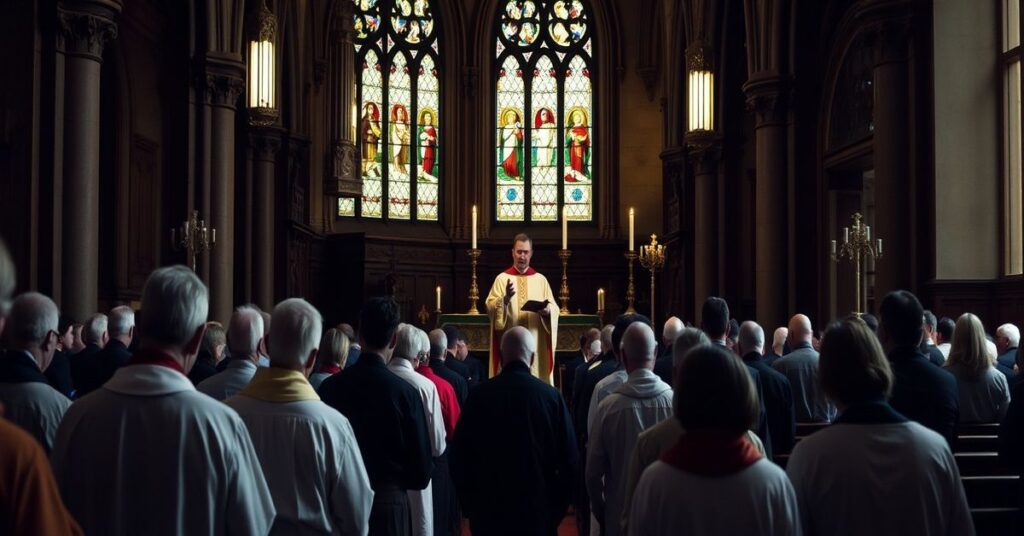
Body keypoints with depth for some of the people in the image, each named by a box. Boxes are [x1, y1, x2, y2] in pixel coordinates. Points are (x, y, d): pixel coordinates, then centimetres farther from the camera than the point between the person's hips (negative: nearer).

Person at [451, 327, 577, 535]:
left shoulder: (480, 394, -9)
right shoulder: (551, 396, -11)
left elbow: (459, 455, -4)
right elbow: (569, 458, -8)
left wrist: (469, 505, 9)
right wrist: (557, 509, 4)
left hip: (489, 508, 1)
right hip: (538, 511, 0)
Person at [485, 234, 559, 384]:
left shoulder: (541, 279, 10)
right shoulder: (502, 278, 4)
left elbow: (554, 309, 4)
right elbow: (490, 307, -6)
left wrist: (546, 311, -18)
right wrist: (506, 298, -23)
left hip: (535, 343, 1)